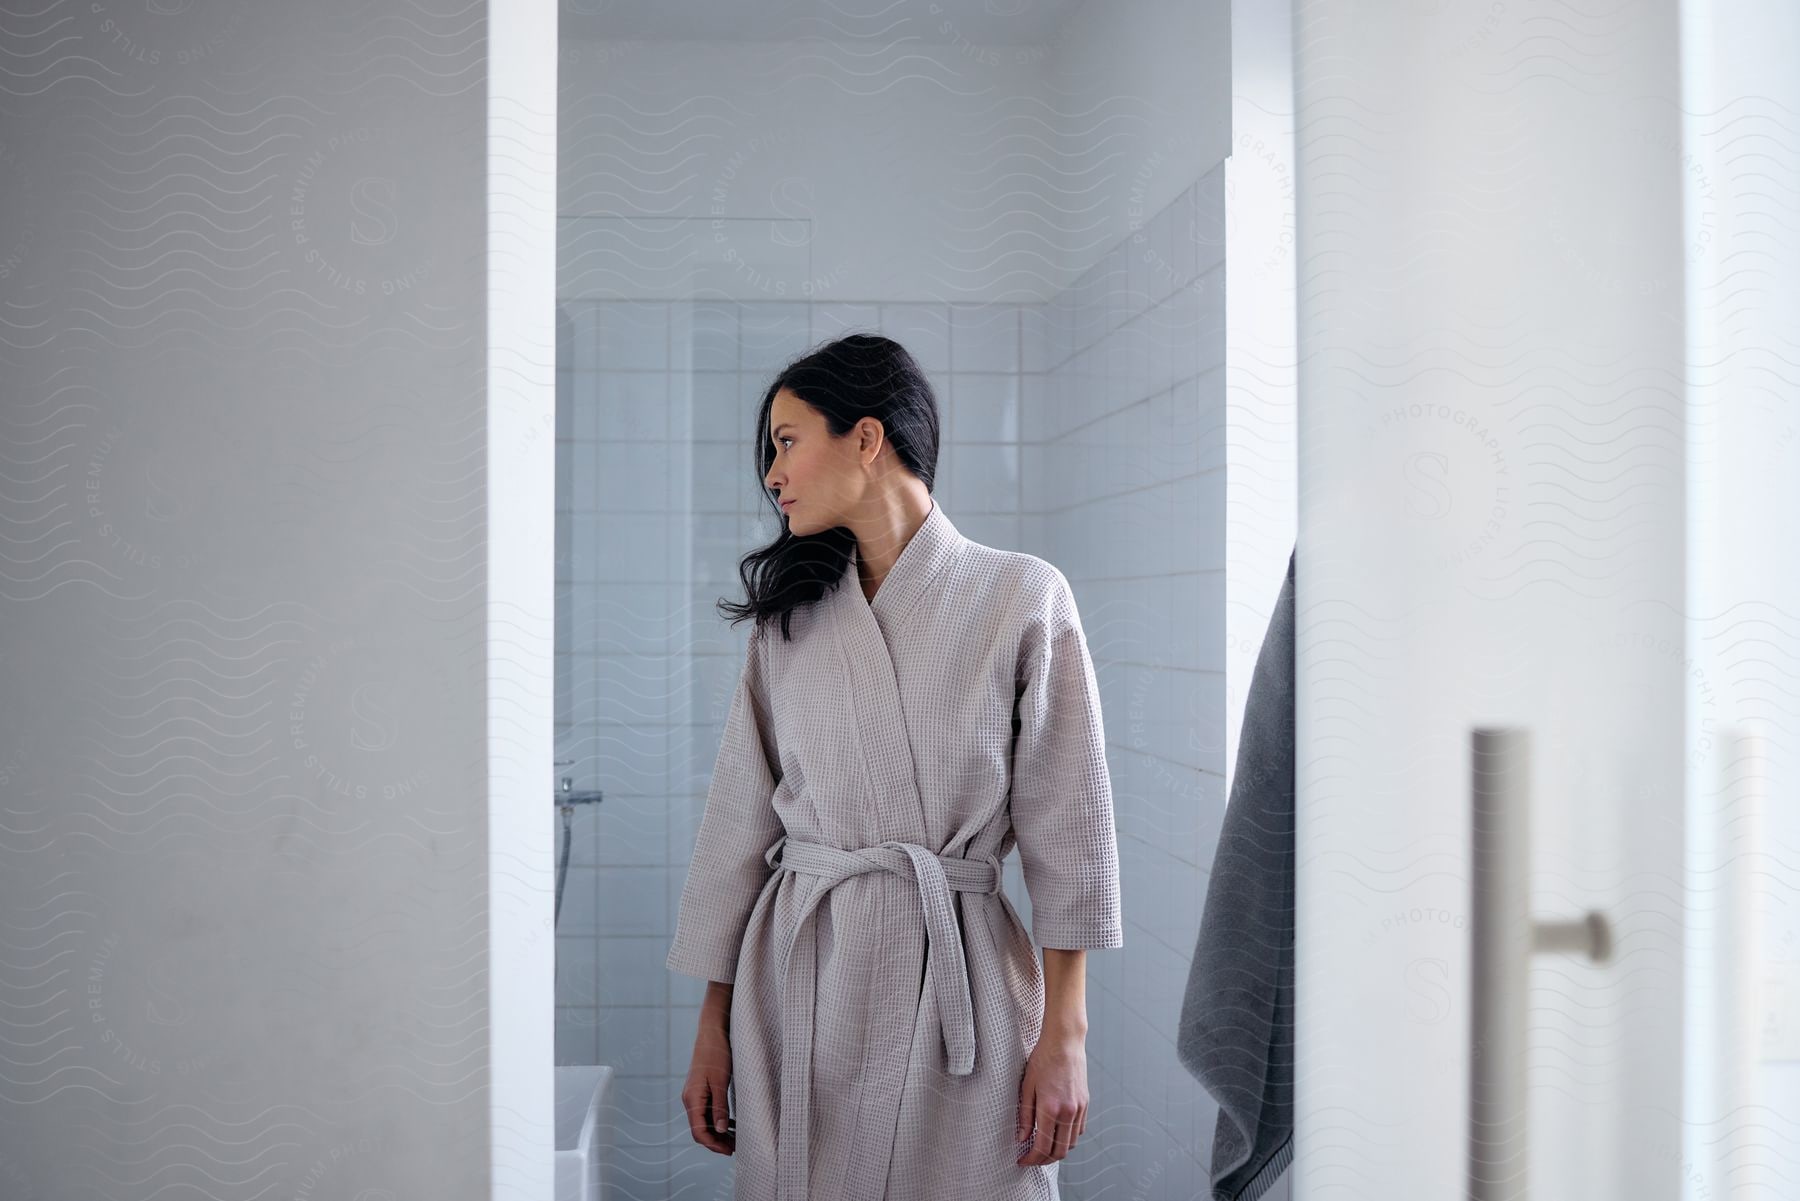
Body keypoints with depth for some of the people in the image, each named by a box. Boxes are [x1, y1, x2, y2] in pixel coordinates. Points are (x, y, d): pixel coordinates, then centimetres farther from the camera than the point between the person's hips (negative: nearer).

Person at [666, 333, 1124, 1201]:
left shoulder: (1022, 598, -3)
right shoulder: (788, 616, 7)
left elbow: (1065, 821, -3)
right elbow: (742, 819, 7)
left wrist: (1064, 1032, -5)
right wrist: (713, 1026, 6)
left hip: (958, 975, -3)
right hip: (798, 975, 3)